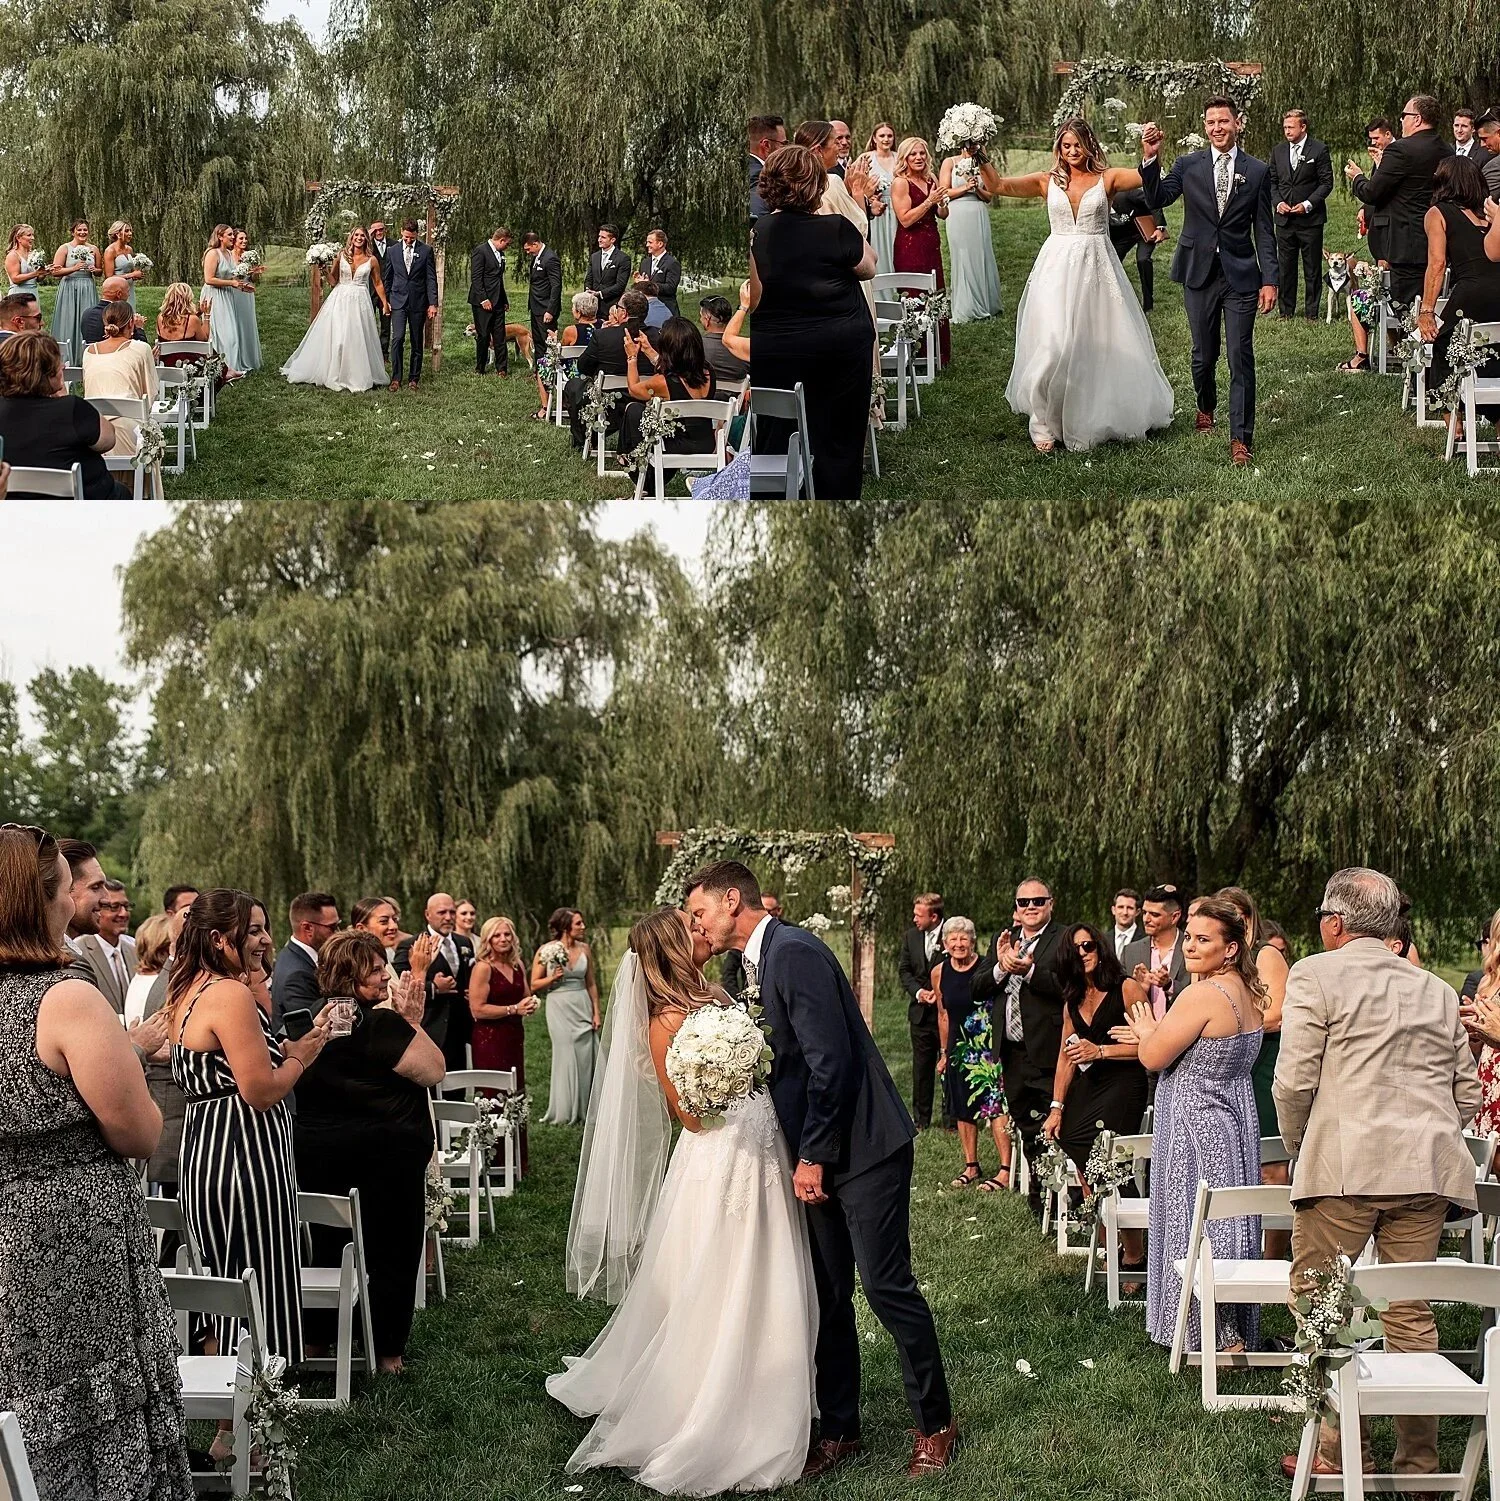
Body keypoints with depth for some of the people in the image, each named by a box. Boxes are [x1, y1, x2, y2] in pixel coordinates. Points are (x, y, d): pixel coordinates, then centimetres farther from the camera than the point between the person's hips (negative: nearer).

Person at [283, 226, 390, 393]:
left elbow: (378, 283, 8)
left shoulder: (371, 260, 0)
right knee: (335, 337, -1)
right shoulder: (342, 256, 2)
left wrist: (385, 303, 9)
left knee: (358, 340, 1)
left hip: (360, 302, -1)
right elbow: (333, 278, 10)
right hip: (340, 299, 1)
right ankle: (333, 375, 11)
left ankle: (358, 377, 12)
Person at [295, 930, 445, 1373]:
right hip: (384, 1154, -6)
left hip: (314, 1151, 6)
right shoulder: (378, 1021, -19)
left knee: (326, 1249, 17)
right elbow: (434, 1070, -19)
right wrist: (411, 1020, -10)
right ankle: (385, 1352, 14)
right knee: (389, 1252, 8)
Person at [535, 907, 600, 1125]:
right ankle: (564, 1113, 9)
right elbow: (534, 986, -1)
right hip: (560, 1008, -3)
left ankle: (583, 1110, 14)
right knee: (566, 1057, -3)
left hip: (583, 1007, 4)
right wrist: (553, 977, -18)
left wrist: (596, 1012, 7)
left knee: (585, 1058, 3)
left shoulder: (584, 949, 5)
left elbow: (591, 983, 11)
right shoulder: (546, 950, -6)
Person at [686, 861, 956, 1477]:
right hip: (823, 1155, 9)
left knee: (887, 1286, -3)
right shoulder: (755, 963, 13)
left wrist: (814, 1155, -16)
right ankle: (839, 1429, 22)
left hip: (864, 1148, -9)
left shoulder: (793, 951, -17)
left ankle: (935, 1425, 12)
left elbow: (831, 1058, -22)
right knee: (827, 1297, 12)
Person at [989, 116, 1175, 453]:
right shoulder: (1048, 181, 5)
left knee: (1102, 345, 8)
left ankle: (1098, 418, 28)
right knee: (1054, 346, -12)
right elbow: (998, 185, -3)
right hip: (1058, 269, -1)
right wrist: (981, 159, -17)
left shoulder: (1106, 178, 3)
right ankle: (1045, 423, 3)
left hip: (1097, 269, 1)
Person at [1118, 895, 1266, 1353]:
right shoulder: (1248, 992, 7)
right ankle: (1237, 1336, 24)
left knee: (1199, 1229, 0)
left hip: (1198, 1125, -9)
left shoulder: (1203, 994, -22)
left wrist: (1147, 1031, 5)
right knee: (1228, 1227, 15)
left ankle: (1219, 1341, 4)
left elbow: (1153, 1058, -16)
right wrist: (1155, 1034, 21)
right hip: (1235, 1118, 9)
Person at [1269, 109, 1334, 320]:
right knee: (1285, 267, 7)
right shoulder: (1279, 150, 9)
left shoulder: (1319, 150, -4)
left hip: (1310, 218, -4)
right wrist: (1277, 202, -3)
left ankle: (1311, 311, 10)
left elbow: (1326, 182, -4)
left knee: (1312, 268, 3)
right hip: (1284, 218, 4)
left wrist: (1308, 204, -14)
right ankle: (1286, 310, 16)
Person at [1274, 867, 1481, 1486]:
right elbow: (1467, 1094, 17)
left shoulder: (1316, 975, 1)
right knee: (1410, 1314, 9)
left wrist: (1298, 1148, 10)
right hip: (1428, 1169, 6)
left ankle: (1339, 1451, 3)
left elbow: (1294, 1079, -5)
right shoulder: (1438, 990, 18)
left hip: (1345, 1164, -6)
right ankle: (1418, 1461, 12)